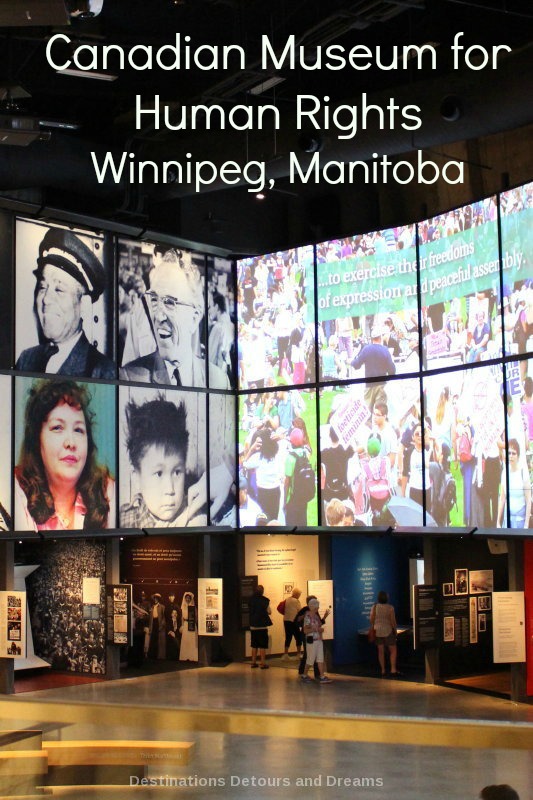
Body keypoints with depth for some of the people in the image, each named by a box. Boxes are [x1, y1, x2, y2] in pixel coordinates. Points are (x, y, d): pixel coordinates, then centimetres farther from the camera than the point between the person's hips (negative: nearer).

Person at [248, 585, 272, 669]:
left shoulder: (251, 600, 1)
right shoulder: (265, 600, -12)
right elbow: (269, 612, -6)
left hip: (253, 625, 5)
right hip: (262, 626, -5)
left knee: (254, 645, 13)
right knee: (263, 645, 1)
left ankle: (253, 662, 16)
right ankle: (262, 663, 0)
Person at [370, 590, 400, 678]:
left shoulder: (375, 607, -4)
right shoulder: (390, 607, -12)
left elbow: (371, 620, -3)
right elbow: (393, 621, -12)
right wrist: (395, 630, 2)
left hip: (377, 631, 3)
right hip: (388, 631, -3)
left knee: (381, 651, 10)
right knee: (393, 650, 5)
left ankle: (383, 671, 11)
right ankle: (393, 670, -5)